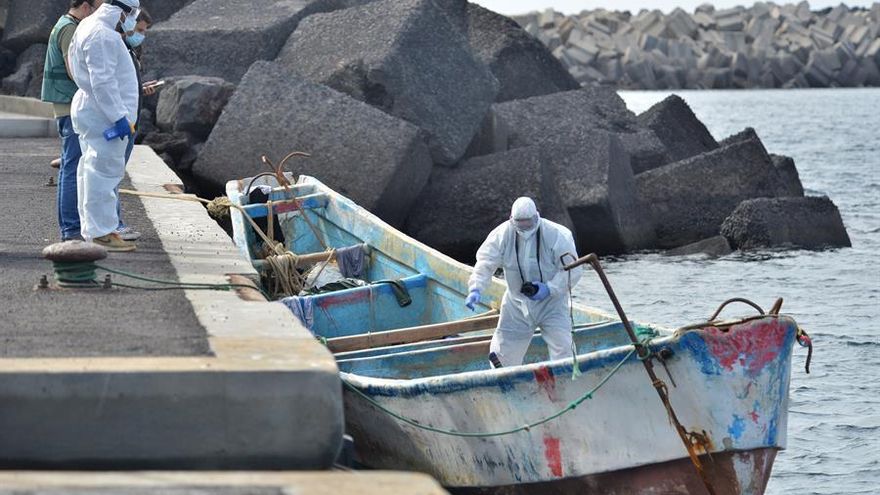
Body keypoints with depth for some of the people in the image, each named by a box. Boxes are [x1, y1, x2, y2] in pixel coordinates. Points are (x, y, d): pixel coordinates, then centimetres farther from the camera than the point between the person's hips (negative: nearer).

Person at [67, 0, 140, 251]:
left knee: (92, 171, 15)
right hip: (104, 111, -11)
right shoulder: (102, 35, -19)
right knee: (104, 171, -7)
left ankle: (92, 229, 23)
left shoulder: (88, 26, 14)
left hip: (90, 110, 11)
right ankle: (101, 233, -6)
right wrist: (119, 117, -22)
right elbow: (103, 81, -23)